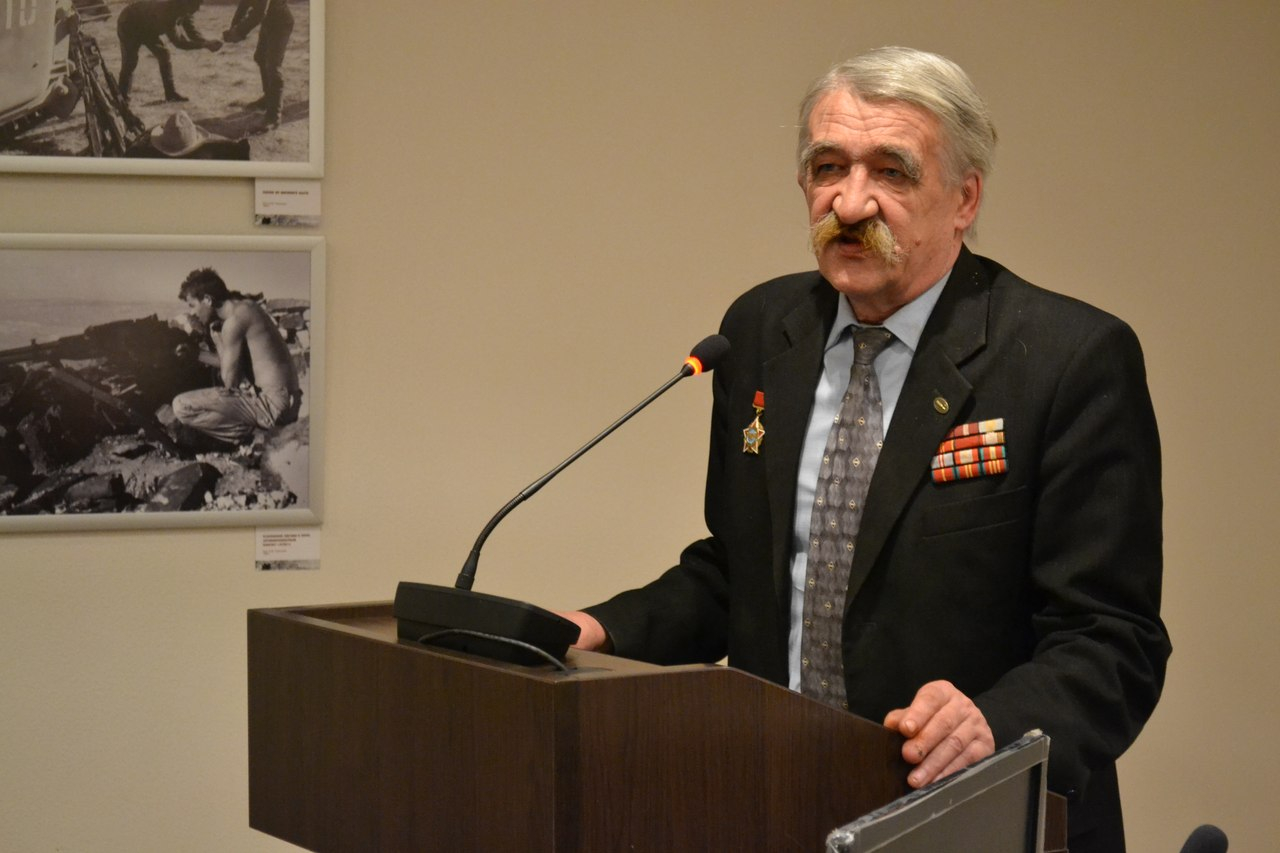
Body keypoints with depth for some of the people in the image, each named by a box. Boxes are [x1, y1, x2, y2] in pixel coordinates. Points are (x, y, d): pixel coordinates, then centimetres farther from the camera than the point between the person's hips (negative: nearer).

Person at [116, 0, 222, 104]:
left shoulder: (184, 12, -16)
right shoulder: (166, 11, -43)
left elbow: (193, 32, -9)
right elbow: (178, 41, -44)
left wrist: (207, 42, -28)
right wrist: (205, 44, -46)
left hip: (148, 28, 8)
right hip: (128, 24, -8)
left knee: (163, 55, 0)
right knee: (130, 62, -14)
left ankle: (171, 93, 6)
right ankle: (122, 98, -9)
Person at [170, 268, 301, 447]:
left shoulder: (233, 321, -15)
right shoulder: (246, 306, 15)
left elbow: (229, 381, -12)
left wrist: (216, 337, -1)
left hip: (272, 405, -10)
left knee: (181, 406, -14)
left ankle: (246, 434, -9)